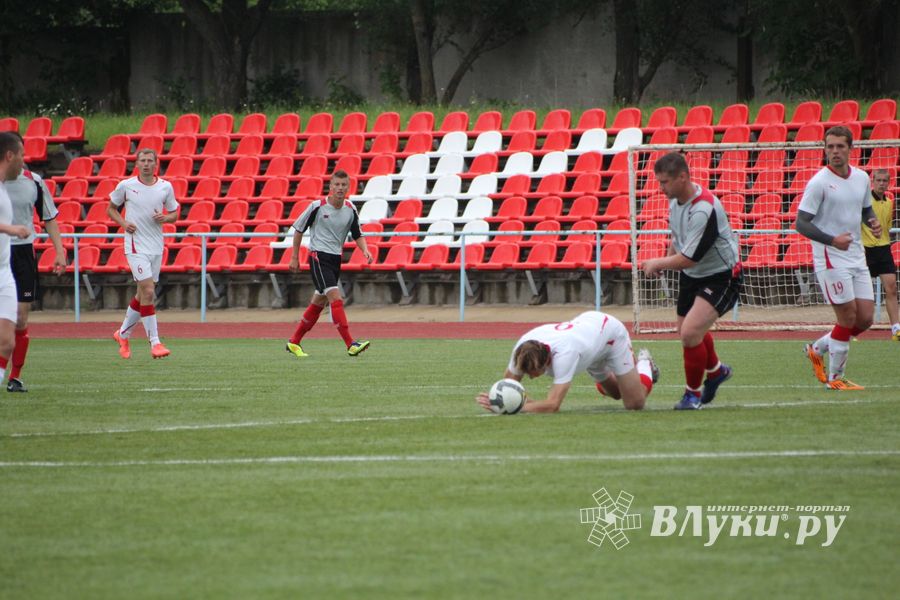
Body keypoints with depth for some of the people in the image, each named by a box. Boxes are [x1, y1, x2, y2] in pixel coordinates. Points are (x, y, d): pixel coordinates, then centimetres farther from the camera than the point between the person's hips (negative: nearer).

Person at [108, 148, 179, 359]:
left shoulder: (165, 187, 4)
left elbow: (174, 214, 13)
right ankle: (155, 343, -13)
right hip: (136, 245, -4)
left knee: (143, 295, 11)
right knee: (148, 292, -15)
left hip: (157, 247, 4)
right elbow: (111, 209, 9)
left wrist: (164, 218, -10)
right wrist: (123, 223, -10)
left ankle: (123, 334, 31)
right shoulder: (126, 186, -3)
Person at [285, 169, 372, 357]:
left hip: (336, 259, 6)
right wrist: (294, 257, 1)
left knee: (319, 303, 12)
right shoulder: (317, 206, -10)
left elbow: (357, 235, 12)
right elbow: (299, 229, 0)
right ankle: (351, 344, -24)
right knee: (336, 298, -18)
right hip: (318, 257, -6)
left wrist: (365, 250, -9)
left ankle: (294, 342, 25)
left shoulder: (350, 210, 3)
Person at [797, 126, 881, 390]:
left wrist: (872, 222, -1)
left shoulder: (861, 178, 8)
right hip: (830, 260, -7)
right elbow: (801, 222, -14)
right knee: (848, 317, -7)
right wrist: (832, 240, -26)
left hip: (857, 259, 7)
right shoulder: (819, 182, -12)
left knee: (865, 319, 4)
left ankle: (817, 349, 25)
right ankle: (835, 378, 8)